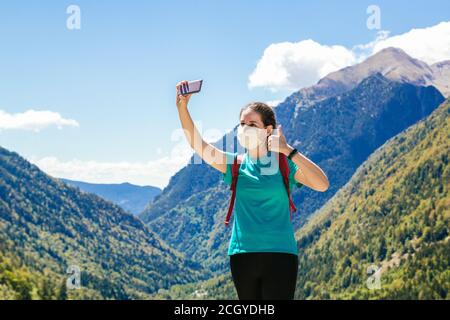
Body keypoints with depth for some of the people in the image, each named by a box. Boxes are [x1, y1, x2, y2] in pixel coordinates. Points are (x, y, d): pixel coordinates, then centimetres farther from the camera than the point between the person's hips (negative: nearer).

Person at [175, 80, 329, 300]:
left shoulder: (283, 163, -1)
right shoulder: (235, 164, 7)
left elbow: (322, 185, -16)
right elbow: (197, 144, -4)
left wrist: (289, 151, -21)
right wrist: (182, 106, -16)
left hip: (279, 254, -3)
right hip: (242, 254, 3)